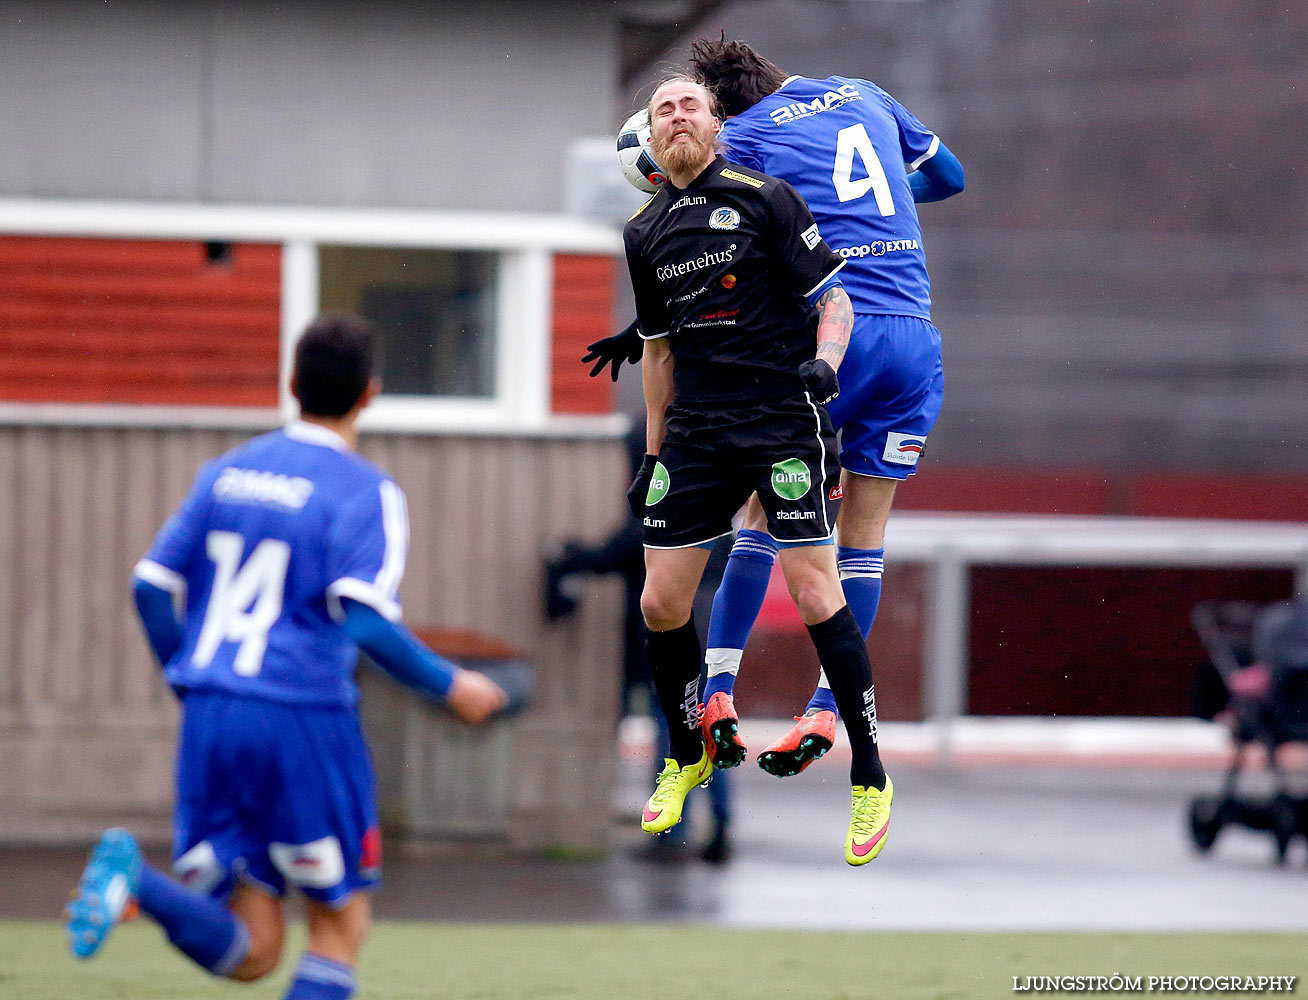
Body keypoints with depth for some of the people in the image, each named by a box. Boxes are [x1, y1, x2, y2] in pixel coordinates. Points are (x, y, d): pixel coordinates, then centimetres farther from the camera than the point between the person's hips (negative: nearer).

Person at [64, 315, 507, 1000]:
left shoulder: (226, 473, 12)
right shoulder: (365, 491, -6)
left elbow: (151, 588, 12)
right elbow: (368, 623, -17)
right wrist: (450, 687, -2)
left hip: (209, 716, 5)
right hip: (304, 721, -5)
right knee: (340, 925, 11)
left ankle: (133, 882, -22)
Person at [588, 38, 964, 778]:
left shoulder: (747, 137, 2)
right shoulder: (863, 95, 16)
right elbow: (948, 175, 28)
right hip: (914, 338, 4)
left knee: (767, 511, 9)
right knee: (864, 530, 8)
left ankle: (717, 692, 1)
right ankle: (826, 711, 5)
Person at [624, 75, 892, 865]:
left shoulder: (763, 198, -3)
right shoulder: (645, 233, 12)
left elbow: (834, 297, -3)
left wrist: (825, 362, -22)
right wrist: (654, 455, 20)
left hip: (784, 420, -5)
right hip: (696, 434, 5)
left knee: (815, 594, -12)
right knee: (662, 604, 1)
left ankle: (871, 778, -3)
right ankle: (688, 756, 26)